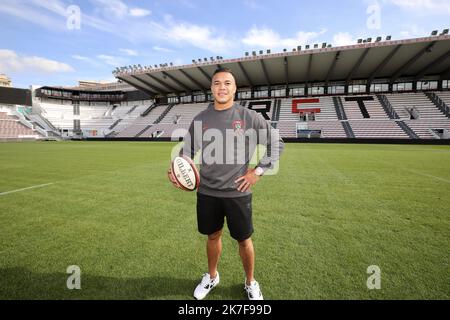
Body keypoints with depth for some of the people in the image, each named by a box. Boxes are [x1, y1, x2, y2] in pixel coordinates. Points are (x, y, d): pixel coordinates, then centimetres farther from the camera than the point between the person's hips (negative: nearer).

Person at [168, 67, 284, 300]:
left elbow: (276, 144, 1)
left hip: (237, 192, -2)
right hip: (207, 192, 3)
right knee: (213, 236, 19)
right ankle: (211, 277, 47)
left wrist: (258, 171, -5)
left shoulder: (249, 117, -5)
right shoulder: (200, 119, 3)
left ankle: (251, 283, 41)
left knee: (243, 239, 12)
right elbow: (187, 151, 11)